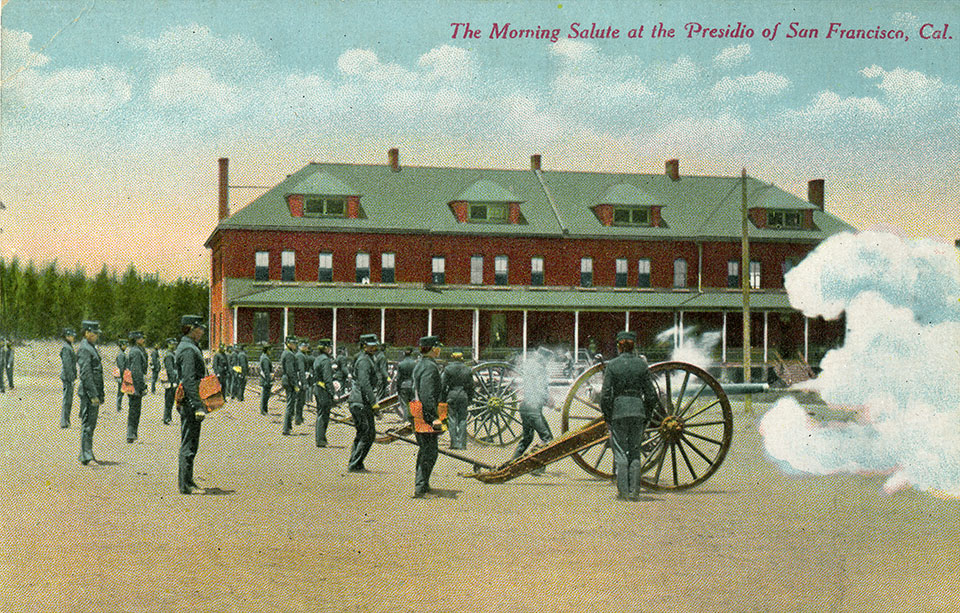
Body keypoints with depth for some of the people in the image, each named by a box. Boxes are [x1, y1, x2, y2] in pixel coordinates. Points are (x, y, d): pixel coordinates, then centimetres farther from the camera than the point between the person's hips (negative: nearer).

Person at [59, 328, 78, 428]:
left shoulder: (69, 347, 16)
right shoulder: (66, 348, -15)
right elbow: (67, 365, -20)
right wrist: (70, 379, -21)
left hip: (69, 377, 10)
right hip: (68, 376, -10)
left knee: (69, 400, 13)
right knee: (67, 400, -7)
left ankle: (66, 421, 18)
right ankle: (64, 422, -5)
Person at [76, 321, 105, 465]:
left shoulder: (91, 348, 18)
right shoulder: (84, 349, -14)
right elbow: (86, 374, -20)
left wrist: (100, 394, 23)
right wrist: (93, 395, -22)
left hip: (95, 391, 10)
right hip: (88, 392, -10)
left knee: (91, 424, 14)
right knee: (87, 424, -10)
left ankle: (87, 454, 21)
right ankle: (86, 456, -10)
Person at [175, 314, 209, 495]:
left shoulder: (191, 347, 17)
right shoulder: (188, 350, -16)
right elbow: (189, 381, -23)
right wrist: (198, 406, -25)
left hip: (189, 404, 11)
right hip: (190, 404, -11)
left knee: (190, 443, 15)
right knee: (189, 444, -6)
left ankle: (186, 481, 23)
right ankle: (185, 485, -3)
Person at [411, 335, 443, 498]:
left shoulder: (419, 365, 17)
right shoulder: (430, 367, -16)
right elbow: (428, 395, -24)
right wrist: (435, 417, -25)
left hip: (418, 414, 10)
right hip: (426, 415, -10)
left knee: (424, 450, 18)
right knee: (430, 452, -8)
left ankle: (423, 486, 26)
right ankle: (420, 488, -10)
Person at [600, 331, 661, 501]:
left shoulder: (612, 365, -3)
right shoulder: (642, 364, 3)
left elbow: (605, 394, -6)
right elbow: (651, 394, 3)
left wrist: (607, 417, 3)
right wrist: (647, 416, 13)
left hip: (618, 410, -2)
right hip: (638, 409, 2)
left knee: (620, 452, 4)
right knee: (635, 452, 9)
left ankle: (623, 491, 1)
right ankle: (634, 491, 7)